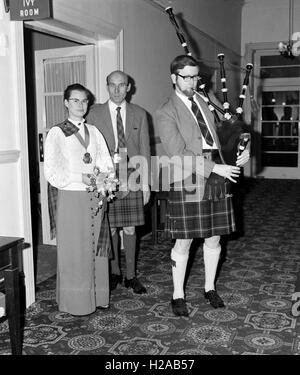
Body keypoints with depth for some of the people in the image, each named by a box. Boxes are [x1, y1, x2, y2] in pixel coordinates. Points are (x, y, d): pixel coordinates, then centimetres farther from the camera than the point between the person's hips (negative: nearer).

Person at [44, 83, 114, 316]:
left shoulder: (93, 131, 13)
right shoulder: (57, 133, -2)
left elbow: (106, 163, 9)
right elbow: (51, 171, -9)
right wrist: (79, 178, -18)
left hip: (96, 197, 5)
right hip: (71, 197, -4)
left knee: (97, 248, 9)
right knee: (75, 250, 1)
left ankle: (98, 297, 22)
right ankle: (76, 302, 14)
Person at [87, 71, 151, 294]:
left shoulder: (139, 114, 7)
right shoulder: (95, 113, 4)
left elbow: (145, 150, 7)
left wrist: (145, 183, 3)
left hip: (131, 175, 1)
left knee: (130, 228, 5)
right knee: (109, 227, 4)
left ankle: (131, 275, 17)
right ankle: (114, 273, 21)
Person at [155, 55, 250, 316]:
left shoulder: (207, 101, 13)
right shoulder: (165, 113, -4)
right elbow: (178, 154, -12)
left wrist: (242, 150, -3)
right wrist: (214, 167, -18)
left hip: (218, 179, 5)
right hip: (189, 182, -5)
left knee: (214, 238, 13)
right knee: (183, 242, 4)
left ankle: (210, 288, 32)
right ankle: (178, 296, 21)